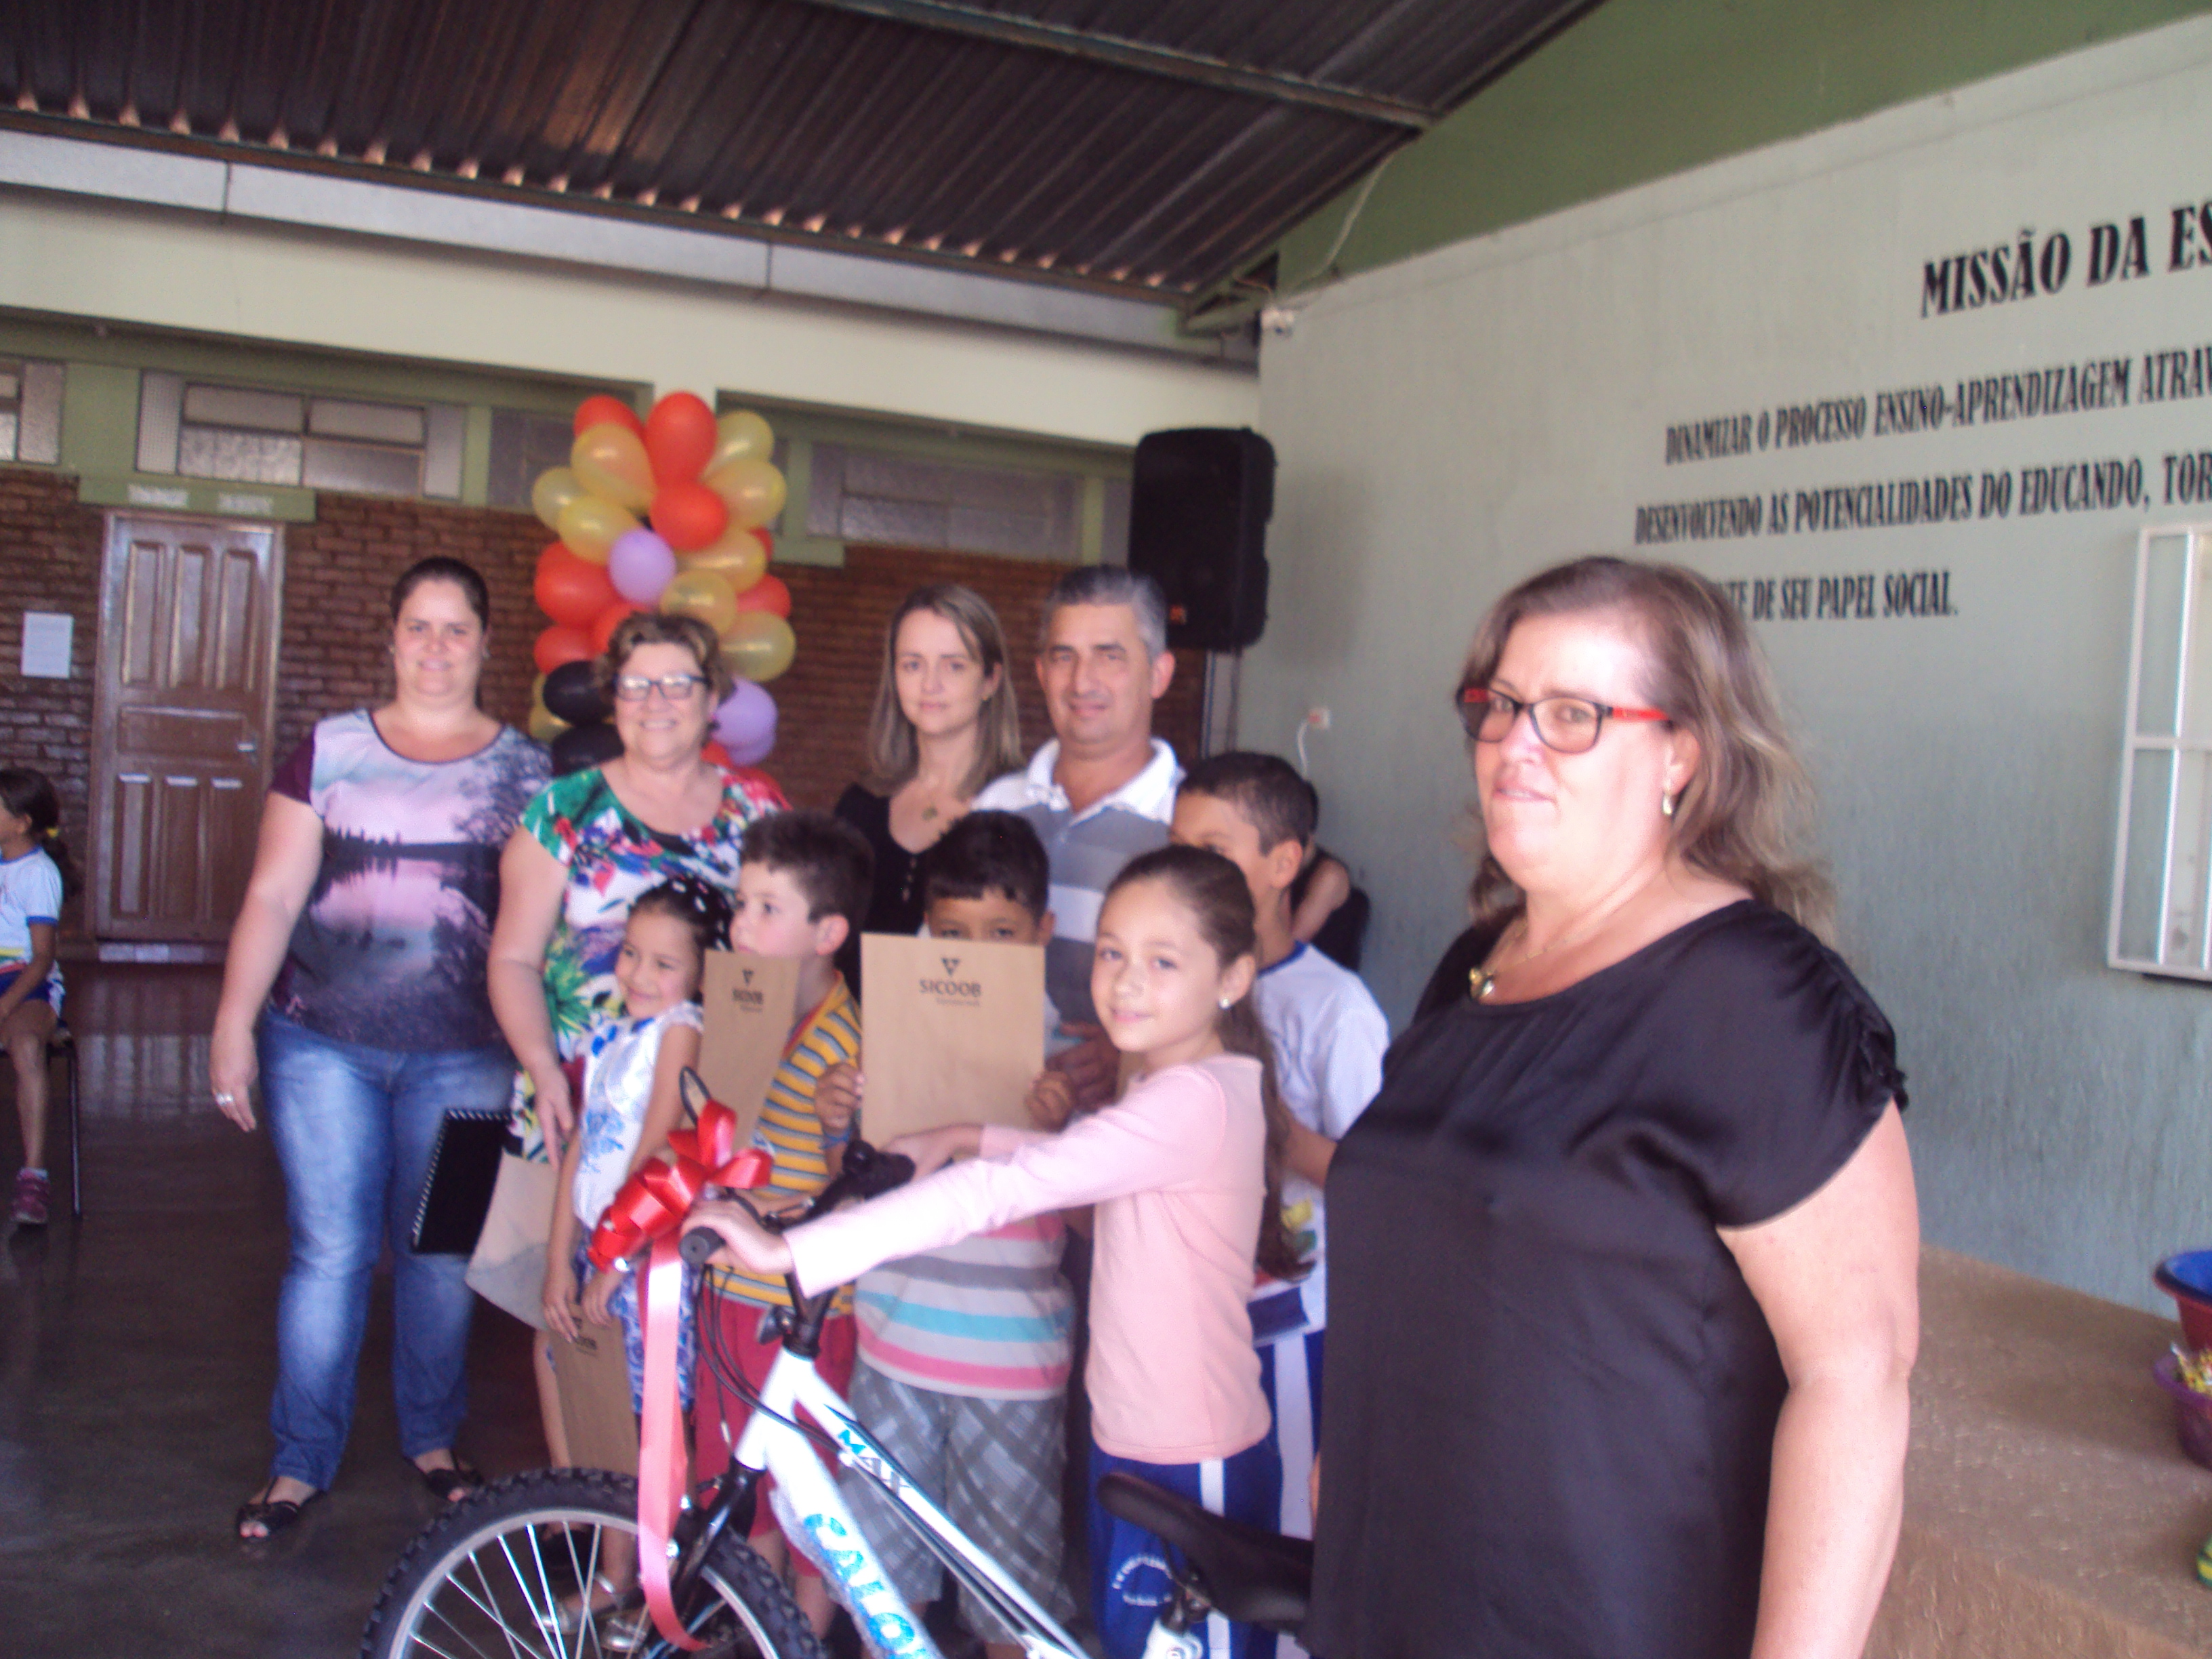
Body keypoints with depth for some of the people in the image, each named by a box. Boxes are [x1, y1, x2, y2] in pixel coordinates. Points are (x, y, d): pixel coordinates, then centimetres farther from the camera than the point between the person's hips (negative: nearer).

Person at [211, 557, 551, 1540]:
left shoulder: (525, 771, 5)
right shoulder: (330, 750, 5)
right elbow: (272, 897, 4)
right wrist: (234, 1025, -1)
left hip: (463, 1053, 0)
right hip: (324, 1043, 0)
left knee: (441, 1253, 9)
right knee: (328, 1252, 2)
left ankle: (432, 1439, 29)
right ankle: (302, 1461, 18)